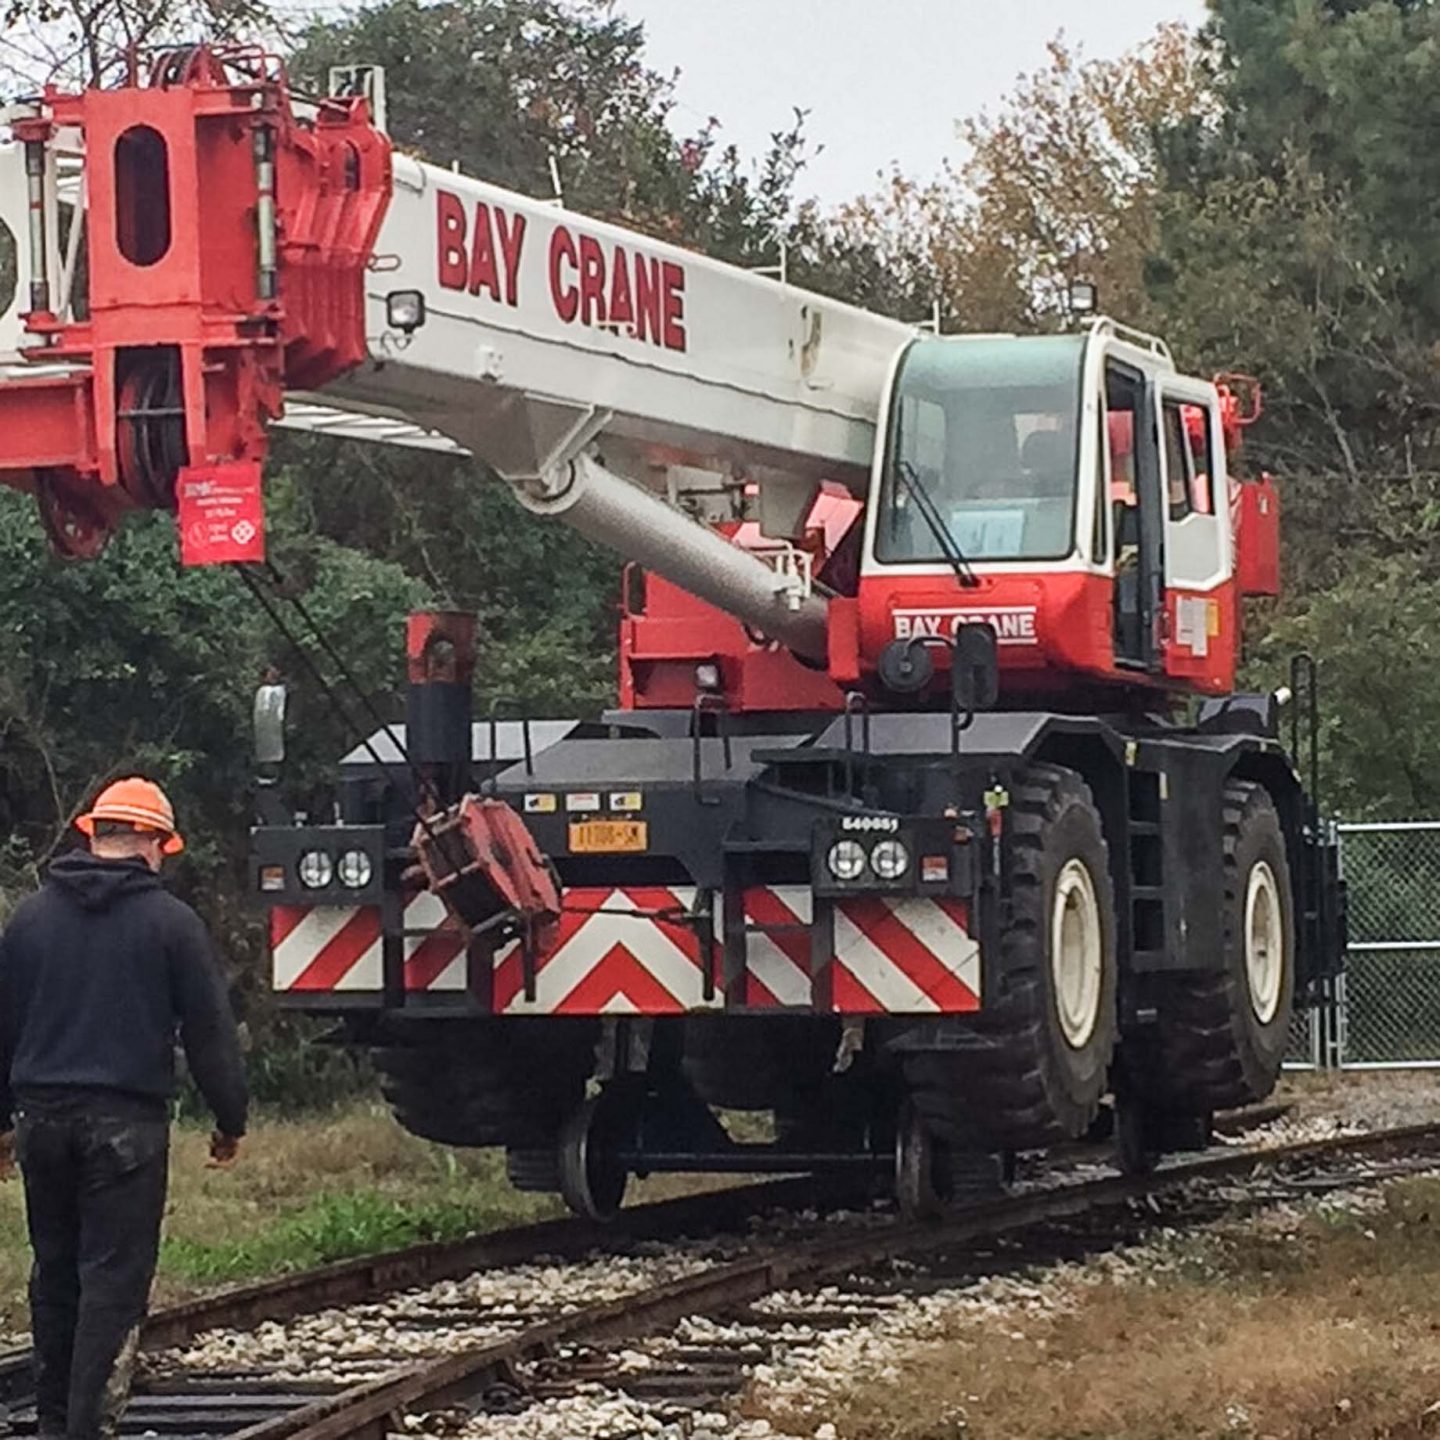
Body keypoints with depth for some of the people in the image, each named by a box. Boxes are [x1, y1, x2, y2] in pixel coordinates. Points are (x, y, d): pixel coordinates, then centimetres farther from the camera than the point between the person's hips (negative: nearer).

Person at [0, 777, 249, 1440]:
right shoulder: (171, 922, -4)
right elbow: (210, 1031, -2)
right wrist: (229, 1120, 8)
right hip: (126, 1123, -4)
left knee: (55, 1272, 14)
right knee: (115, 1277, -3)